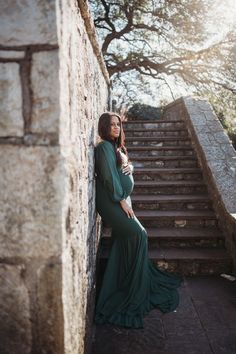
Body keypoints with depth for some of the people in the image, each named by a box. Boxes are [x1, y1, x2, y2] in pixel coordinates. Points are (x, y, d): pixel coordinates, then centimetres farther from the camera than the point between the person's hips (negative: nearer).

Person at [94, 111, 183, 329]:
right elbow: (108, 176, -18)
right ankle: (136, 289, 3)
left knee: (124, 241, 10)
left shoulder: (116, 147, 16)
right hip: (112, 201, -9)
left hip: (121, 199, 9)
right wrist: (121, 200, -18)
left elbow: (125, 166, 21)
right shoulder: (104, 147, -11)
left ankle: (122, 283, 23)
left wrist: (129, 166, -3)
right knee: (138, 234, -10)